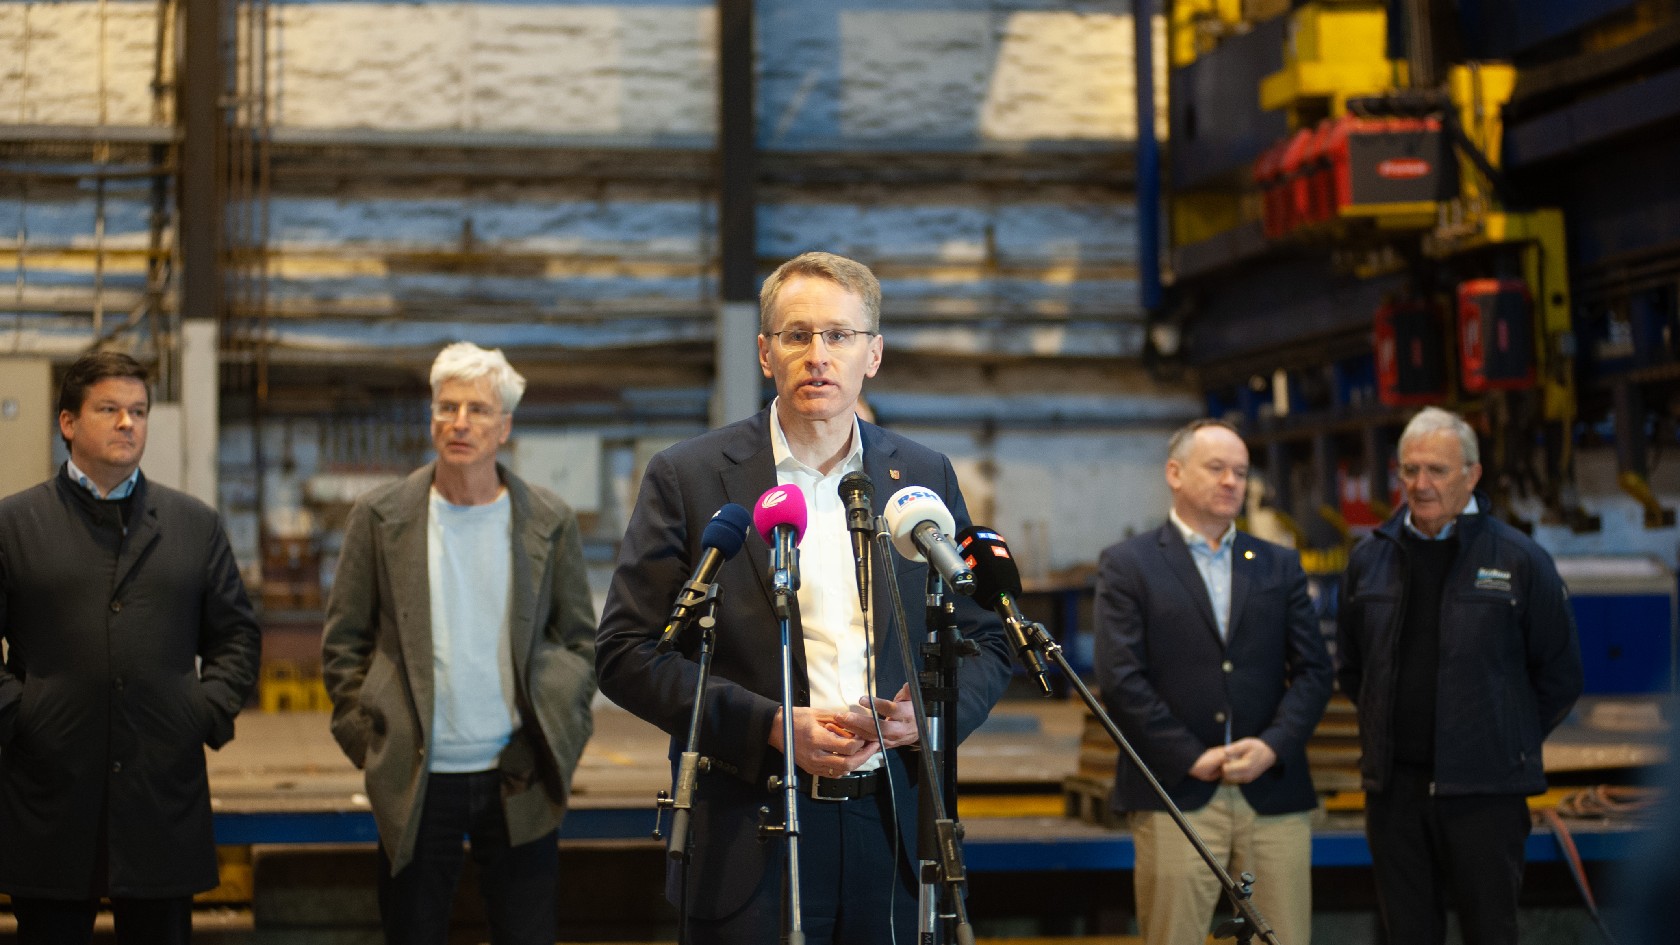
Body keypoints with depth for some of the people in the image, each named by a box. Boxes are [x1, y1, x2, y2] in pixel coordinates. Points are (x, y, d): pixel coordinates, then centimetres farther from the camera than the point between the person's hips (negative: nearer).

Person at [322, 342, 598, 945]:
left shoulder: (548, 521, 3)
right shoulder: (381, 516, 2)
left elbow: (580, 639, 10)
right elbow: (343, 642, 5)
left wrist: (562, 732, -1)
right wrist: (365, 739, -2)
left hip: (519, 781, 0)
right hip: (415, 781, 0)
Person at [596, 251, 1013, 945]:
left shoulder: (926, 477, 9)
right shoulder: (686, 478, -1)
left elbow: (985, 641, 14)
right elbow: (625, 653, -5)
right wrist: (774, 727, -15)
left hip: (896, 841, 3)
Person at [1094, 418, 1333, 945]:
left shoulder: (1280, 566, 16)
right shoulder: (1127, 566, 4)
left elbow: (1314, 670, 9)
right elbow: (1121, 680, -5)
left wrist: (1273, 745, -7)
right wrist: (1192, 758, -9)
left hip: (1274, 793, 3)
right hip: (1175, 796, -3)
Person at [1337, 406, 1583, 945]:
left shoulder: (1520, 560, -3)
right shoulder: (1369, 559, 7)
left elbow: (1561, 675, 4)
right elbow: (1351, 669, 20)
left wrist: (1510, 742, 5)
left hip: (1484, 791, -3)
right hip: (1393, 785, 3)